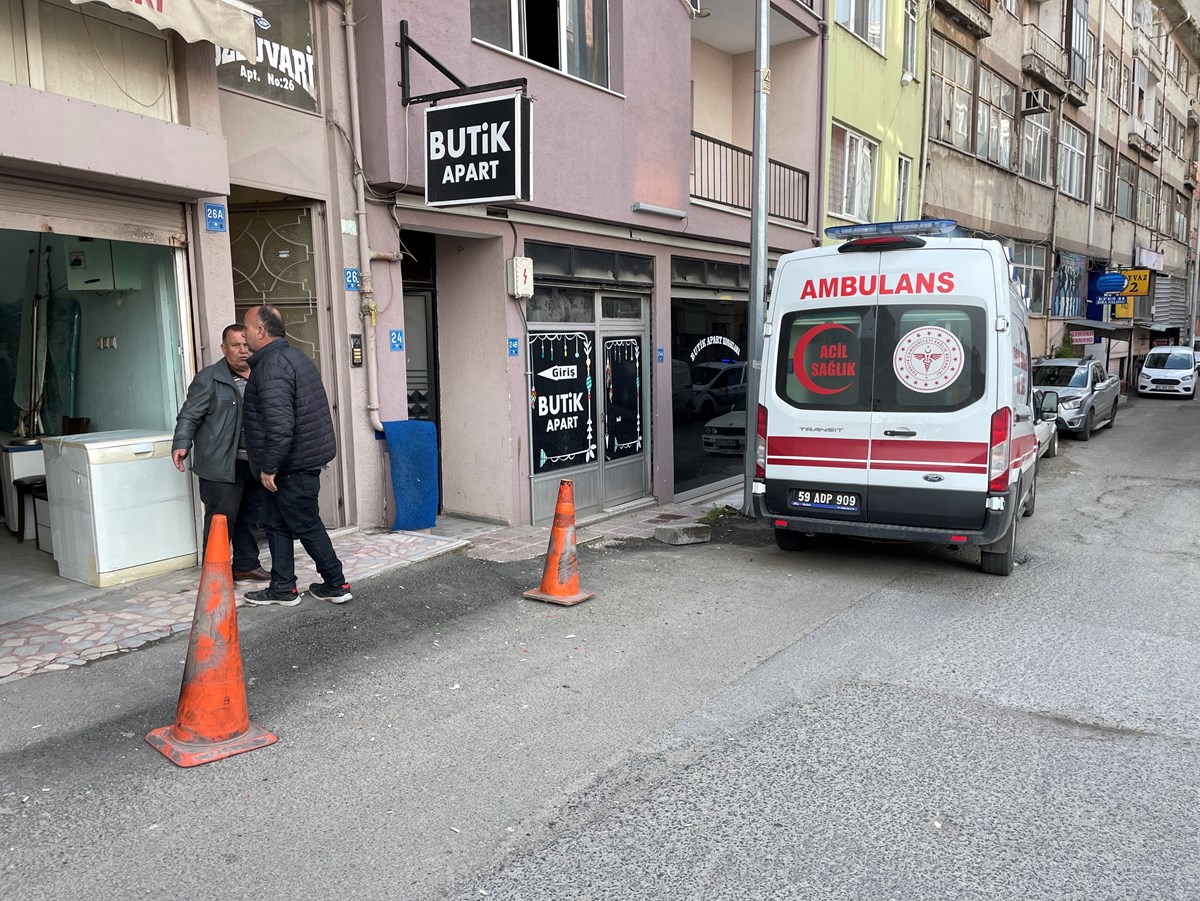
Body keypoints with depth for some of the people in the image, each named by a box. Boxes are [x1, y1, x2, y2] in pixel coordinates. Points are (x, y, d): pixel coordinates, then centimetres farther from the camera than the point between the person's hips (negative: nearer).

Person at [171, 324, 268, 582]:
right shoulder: (209, 378, -4)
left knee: (251, 516, 14)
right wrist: (182, 444, -20)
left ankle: (247, 565, 27)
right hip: (222, 464, -6)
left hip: (255, 463, 6)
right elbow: (189, 415, -6)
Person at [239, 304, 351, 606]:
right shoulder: (294, 356, 15)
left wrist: (269, 466, -20)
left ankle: (336, 584, 11)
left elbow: (279, 424, -28)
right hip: (303, 459, 10)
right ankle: (283, 588, 22)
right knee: (277, 524, 15)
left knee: (306, 525, 1)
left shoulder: (272, 365, -19)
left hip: (292, 465, -10)